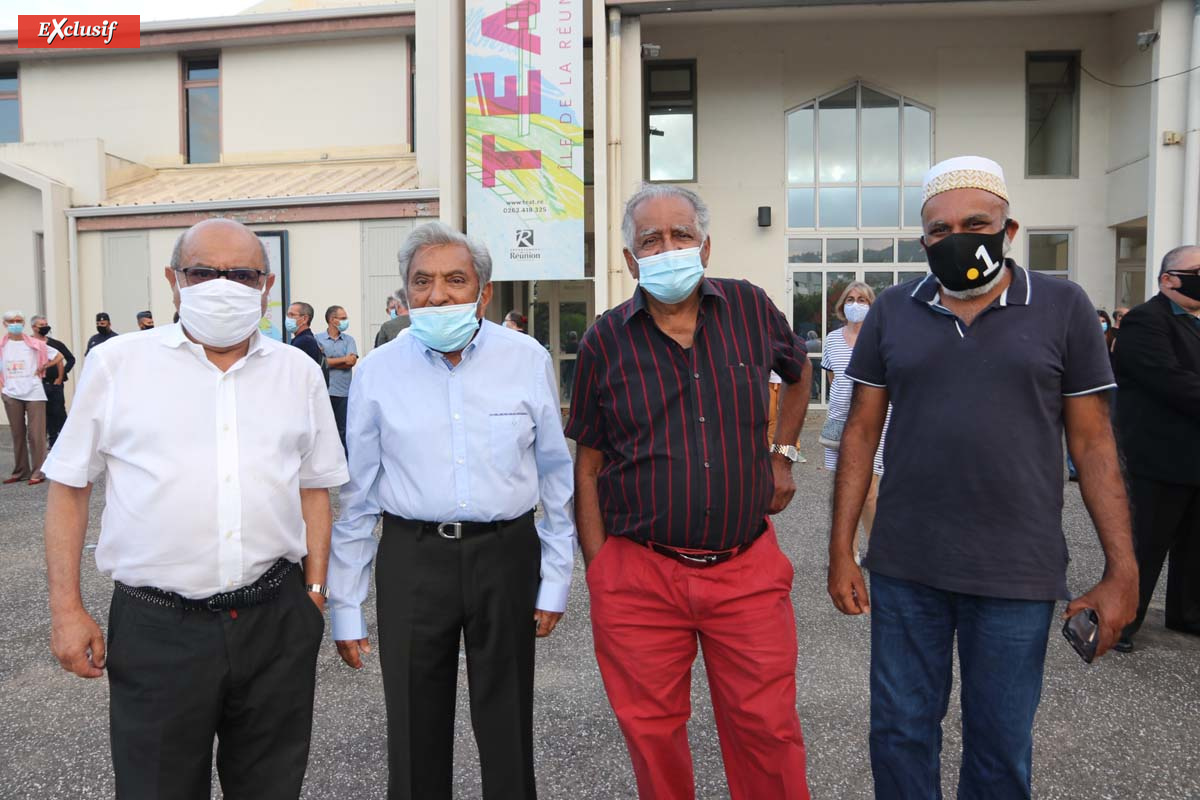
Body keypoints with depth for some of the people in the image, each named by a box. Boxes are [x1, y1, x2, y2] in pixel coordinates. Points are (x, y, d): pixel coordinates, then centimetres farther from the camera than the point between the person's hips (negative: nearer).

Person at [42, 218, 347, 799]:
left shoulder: (299, 372, 6)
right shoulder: (116, 363, 1)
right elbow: (69, 486, 5)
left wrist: (315, 592, 7)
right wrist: (66, 608, 1)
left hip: (277, 620, 2)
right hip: (156, 626, -1)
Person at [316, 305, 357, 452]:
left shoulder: (349, 339, 10)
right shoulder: (317, 339, 3)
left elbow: (352, 361, -6)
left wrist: (328, 361, -7)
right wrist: (344, 359, -6)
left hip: (344, 392, 2)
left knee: (344, 430, 4)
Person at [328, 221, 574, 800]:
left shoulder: (528, 360, -1)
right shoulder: (377, 372, -1)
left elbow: (556, 474, 5)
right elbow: (355, 496, 4)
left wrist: (555, 580, 5)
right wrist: (345, 609, 5)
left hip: (506, 554, 0)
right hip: (412, 557, 1)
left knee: (508, 731, 13)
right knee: (415, 734, 12)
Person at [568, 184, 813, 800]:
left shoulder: (751, 309, 1)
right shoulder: (605, 342, -2)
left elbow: (798, 373, 24)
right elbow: (588, 468, 2)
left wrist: (781, 454, 15)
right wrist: (598, 570, -1)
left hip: (747, 569, 1)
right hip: (640, 575, 0)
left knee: (767, 730, 11)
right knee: (652, 736, 13)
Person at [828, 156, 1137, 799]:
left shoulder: (1063, 307, -1)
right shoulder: (893, 310, 3)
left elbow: (1092, 442, 1)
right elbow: (861, 433, 4)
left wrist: (1121, 571, -3)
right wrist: (841, 552, 0)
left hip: (1018, 575, -1)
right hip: (903, 568, 1)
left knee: (1001, 747, 14)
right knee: (899, 734, 13)